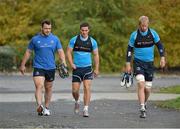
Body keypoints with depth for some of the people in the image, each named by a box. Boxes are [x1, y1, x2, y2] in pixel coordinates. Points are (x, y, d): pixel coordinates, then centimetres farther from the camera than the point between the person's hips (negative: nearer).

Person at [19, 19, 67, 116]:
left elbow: (60, 51, 3)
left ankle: (46, 108, 25)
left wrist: (63, 62, -13)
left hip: (51, 68, 3)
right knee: (39, 86, -20)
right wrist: (23, 65, 9)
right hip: (38, 67, -2)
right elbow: (28, 52, 9)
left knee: (48, 88, 12)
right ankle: (39, 106, -35)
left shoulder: (55, 39, 5)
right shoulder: (35, 39, 1)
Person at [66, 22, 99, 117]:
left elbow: (96, 55, 9)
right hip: (77, 68, 0)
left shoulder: (92, 41, 2)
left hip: (87, 68, 0)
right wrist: (71, 64, -10)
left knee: (87, 88, -13)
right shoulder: (74, 40, -1)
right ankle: (77, 102, 33)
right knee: (75, 90, 1)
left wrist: (96, 69, 5)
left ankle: (86, 109, -9)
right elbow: (68, 52, 3)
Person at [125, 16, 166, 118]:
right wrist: (128, 64, -4)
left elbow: (160, 45, 6)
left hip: (149, 63, 2)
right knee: (141, 84, -21)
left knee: (148, 88, 5)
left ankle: (145, 103, 36)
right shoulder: (134, 35, -6)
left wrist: (162, 58, -6)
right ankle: (143, 110, -22)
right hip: (138, 62, -2)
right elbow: (129, 49, 1)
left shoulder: (153, 33, -2)